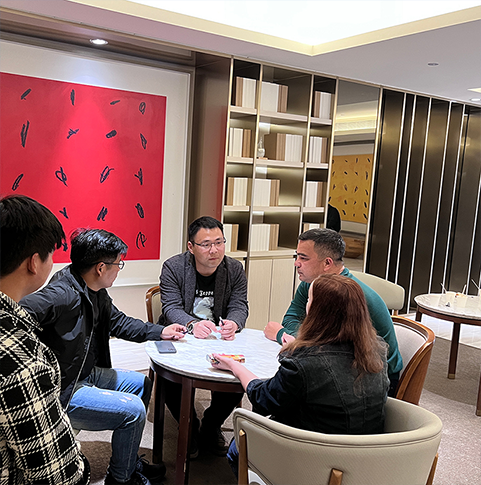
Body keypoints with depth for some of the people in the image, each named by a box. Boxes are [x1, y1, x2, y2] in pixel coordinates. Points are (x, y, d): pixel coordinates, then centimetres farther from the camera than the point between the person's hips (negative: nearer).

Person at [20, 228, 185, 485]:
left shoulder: (97, 293, 3)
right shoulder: (62, 295, -29)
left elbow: (118, 322, 17)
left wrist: (160, 331, 12)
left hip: (87, 375, 11)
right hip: (62, 391, -11)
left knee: (140, 384, 19)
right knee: (132, 409, -15)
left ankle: (129, 461, 30)